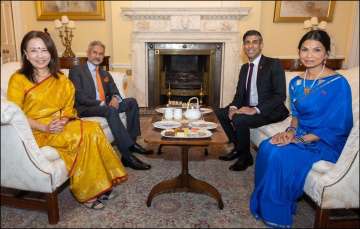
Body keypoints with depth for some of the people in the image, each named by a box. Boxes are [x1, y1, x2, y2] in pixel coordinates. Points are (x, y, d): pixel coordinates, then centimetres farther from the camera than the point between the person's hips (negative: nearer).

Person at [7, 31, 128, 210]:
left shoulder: (61, 80, 12)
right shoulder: (18, 80, -2)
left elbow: (68, 109, 10)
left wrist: (63, 121, -13)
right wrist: (44, 127, -19)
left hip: (60, 127, 5)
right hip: (35, 132, -4)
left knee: (93, 128, -26)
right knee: (84, 135, -29)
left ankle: (95, 187, -17)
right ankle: (87, 191, -15)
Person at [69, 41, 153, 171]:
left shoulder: (105, 74, 23)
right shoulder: (76, 71, 3)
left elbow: (115, 92, 15)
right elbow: (79, 97, -9)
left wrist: (115, 98, -11)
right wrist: (101, 103, -20)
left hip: (105, 106, 7)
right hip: (86, 109, -7)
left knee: (132, 102, -13)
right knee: (111, 110, -36)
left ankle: (132, 141, -16)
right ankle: (128, 155, -37)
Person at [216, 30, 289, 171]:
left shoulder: (273, 64, -11)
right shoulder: (245, 68, 11)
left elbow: (280, 95, -19)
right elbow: (239, 93, 11)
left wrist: (256, 109, -28)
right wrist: (233, 107, -11)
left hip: (270, 111, -7)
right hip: (249, 108, 8)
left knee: (239, 119, -29)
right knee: (220, 113, -3)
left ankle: (245, 157, -4)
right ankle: (238, 147, 11)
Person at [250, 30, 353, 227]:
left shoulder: (338, 83, -15)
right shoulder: (296, 82, 5)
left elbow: (337, 127, -16)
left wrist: (300, 140, -20)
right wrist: (291, 130, -7)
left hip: (325, 142, -6)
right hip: (300, 134, 6)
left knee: (280, 155, -27)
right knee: (266, 147, -21)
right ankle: (264, 204, -2)